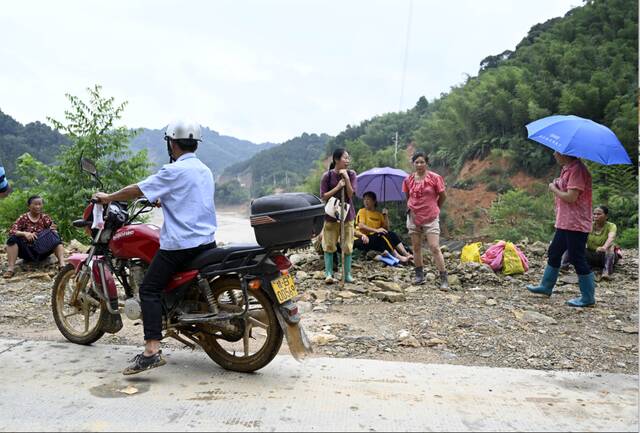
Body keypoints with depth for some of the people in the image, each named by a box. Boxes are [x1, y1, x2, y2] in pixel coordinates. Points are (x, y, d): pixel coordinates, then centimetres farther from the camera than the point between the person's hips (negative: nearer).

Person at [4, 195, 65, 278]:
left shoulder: (45, 218, 3)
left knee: (56, 238, -21)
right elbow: (11, 231, -13)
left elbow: (54, 232, -6)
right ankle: (11, 268, -30)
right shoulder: (23, 218, 0)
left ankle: (62, 264, -37)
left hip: (42, 252, 1)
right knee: (13, 238, -23)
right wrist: (24, 233, -32)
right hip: (27, 251, 0)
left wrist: (53, 230, -30)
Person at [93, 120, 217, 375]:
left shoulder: (174, 171, -10)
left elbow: (137, 191, -6)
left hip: (180, 243, -8)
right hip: (207, 241, 8)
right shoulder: (205, 170, 14)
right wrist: (160, 198, 41)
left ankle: (152, 351, -16)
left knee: (149, 290, -7)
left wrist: (107, 198, 9)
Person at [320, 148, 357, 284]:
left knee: (347, 246, 5)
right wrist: (338, 187, -18)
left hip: (347, 214, 2)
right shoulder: (327, 176, -7)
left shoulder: (351, 174, 0)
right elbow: (323, 196, -8)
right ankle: (329, 273, 8)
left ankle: (347, 274, 14)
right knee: (329, 245, 2)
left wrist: (346, 178, -17)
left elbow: (351, 194, -9)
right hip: (331, 214, -2)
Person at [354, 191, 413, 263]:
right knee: (383, 235, -30)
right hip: (363, 239, -5)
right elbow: (361, 226, -15)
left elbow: (386, 228, 8)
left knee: (391, 234, -21)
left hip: (376, 238, 5)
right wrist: (376, 230, -25)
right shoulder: (362, 211, 1)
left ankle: (406, 254, -32)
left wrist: (386, 216, -3)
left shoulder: (379, 214, 17)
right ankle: (397, 256, -40)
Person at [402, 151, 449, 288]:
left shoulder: (434, 178, -7)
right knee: (416, 247, 10)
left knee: (435, 248, -9)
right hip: (413, 217, 4)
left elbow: (443, 196, 2)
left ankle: (444, 278, -3)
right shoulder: (408, 179, 4)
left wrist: (434, 208, 11)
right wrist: (410, 209, 5)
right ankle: (419, 275, 23)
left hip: (431, 218, -4)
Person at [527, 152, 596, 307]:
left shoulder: (577, 169, -18)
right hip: (564, 223, 11)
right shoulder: (567, 169, 13)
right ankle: (546, 286, 31)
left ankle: (588, 297, 7)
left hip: (575, 224, -10)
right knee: (554, 253, 18)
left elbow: (571, 197, -24)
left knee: (577, 259, -3)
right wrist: (556, 186, 1)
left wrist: (554, 189, -9)